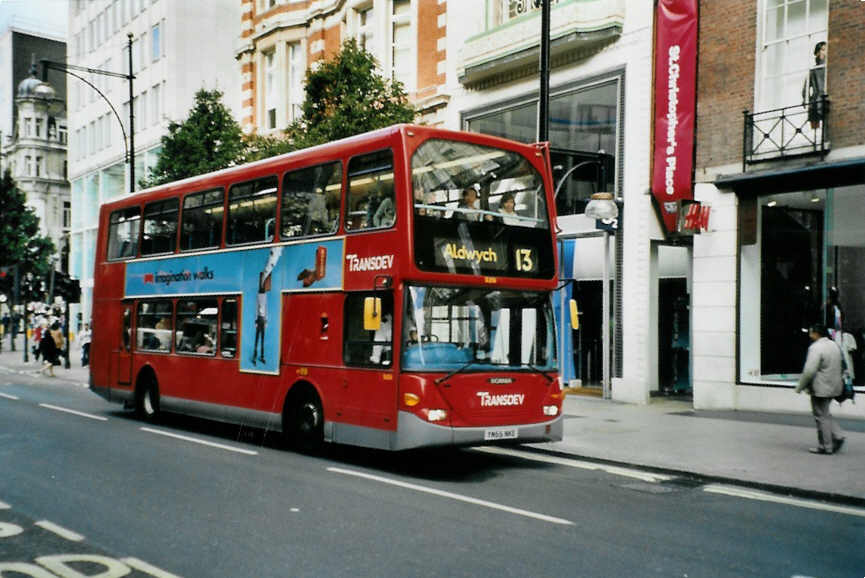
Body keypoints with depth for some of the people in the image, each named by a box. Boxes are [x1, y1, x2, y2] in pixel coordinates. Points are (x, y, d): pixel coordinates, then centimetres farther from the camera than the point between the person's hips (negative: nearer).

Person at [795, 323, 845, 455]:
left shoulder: (815, 347, -19)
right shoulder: (834, 345, 9)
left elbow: (809, 371, -23)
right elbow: (841, 366, 17)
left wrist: (800, 387, -12)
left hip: (821, 389, -9)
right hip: (834, 387, 9)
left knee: (821, 416, 2)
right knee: (825, 414, 22)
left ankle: (825, 447, 8)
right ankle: (837, 436, 13)